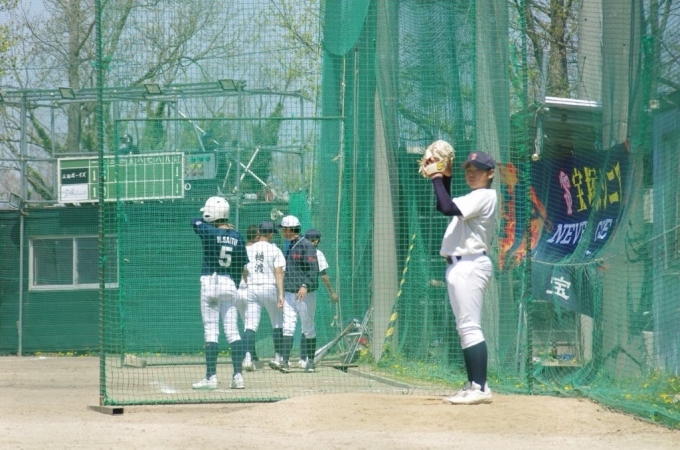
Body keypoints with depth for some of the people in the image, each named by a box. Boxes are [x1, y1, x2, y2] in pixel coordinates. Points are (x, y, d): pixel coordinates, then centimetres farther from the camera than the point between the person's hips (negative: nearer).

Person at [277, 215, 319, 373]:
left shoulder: (306, 245, -11)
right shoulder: (289, 246, 16)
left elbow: (314, 269, -19)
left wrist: (305, 285, -31)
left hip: (305, 294, -7)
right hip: (289, 293, 7)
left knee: (308, 328, 3)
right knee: (288, 327, -4)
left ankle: (310, 361, 12)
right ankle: (285, 361, -11)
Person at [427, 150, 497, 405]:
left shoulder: (484, 196, -10)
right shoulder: (473, 198, 20)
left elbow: (447, 208, -22)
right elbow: (444, 207, 30)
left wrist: (437, 179, -10)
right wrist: (445, 178, 18)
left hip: (469, 266, -11)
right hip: (461, 266, 11)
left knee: (470, 327, -14)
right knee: (465, 328, 11)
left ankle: (480, 388, -17)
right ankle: (475, 386, 13)